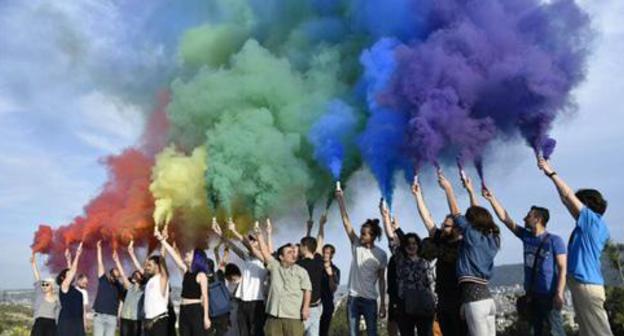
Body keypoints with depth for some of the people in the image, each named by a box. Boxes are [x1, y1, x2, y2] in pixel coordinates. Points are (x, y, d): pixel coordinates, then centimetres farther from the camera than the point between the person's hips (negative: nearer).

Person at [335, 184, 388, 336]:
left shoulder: (381, 254, -3)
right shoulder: (356, 245, 1)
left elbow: (381, 280, 2)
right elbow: (346, 221, -5)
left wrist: (383, 304, 0)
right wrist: (340, 199, -11)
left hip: (370, 300, -2)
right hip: (353, 298, 2)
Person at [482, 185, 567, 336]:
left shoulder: (554, 240, -7)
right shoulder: (526, 236, 8)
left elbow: (562, 269, -11)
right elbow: (505, 218, 9)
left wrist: (559, 294, -20)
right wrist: (491, 198, 3)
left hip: (549, 295, -6)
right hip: (532, 294, 7)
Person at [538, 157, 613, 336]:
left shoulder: (593, 220, -8)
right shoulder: (590, 224, 16)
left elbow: (569, 196, -12)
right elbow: (567, 200, 19)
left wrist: (551, 173, -6)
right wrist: (551, 174, 19)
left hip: (587, 284, -9)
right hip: (582, 283, 9)